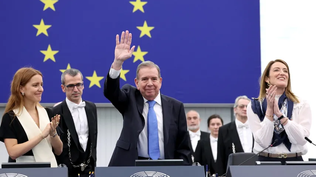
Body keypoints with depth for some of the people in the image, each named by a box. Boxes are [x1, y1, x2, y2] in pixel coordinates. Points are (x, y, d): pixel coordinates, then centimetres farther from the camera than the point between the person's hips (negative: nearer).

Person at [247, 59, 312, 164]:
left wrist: (280, 114, -16)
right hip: (266, 160, 0)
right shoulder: (255, 106, 3)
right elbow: (263, 142, -7)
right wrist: (269, 110, -13)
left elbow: (301, 139, -9)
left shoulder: (302, 105, 4)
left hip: (294, 160, 0)